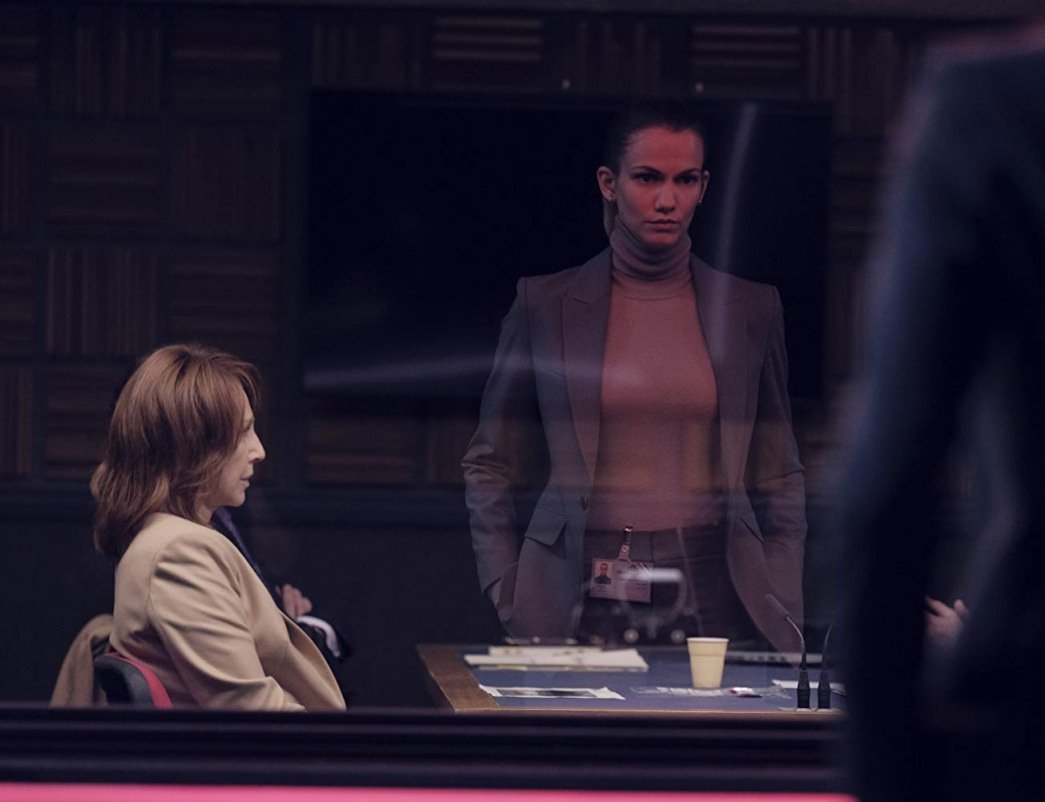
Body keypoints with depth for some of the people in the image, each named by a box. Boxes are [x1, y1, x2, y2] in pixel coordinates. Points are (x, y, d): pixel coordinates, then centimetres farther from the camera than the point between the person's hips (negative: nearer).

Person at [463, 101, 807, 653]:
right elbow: (487, 464, 11)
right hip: (575, 583, -1)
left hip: (711, 587, 1)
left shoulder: (750, 308, 8)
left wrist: (782, 622, 2)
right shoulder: (545, 304, 4)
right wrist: (508, 597, 1)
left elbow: (778, 479, 12)